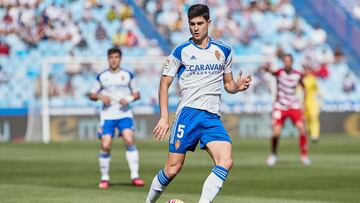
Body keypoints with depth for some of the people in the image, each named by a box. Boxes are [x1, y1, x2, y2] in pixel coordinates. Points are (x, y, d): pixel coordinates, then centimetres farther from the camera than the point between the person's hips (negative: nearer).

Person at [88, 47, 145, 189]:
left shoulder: (128, 75, 6)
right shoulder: (102, 76, 7)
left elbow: (137, 94, 11)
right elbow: (92, 95, 12)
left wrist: (129, 99, -10)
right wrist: (100, 96, -10)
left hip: (124, 114, -1)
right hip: (107, 115, 1)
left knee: (129, 140, -20)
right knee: (105, 146, -7)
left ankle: (134, 176, -18)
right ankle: (104, 178, 10)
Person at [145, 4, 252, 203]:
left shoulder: (223, 51, 13)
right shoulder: (181, 51, 3)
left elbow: (227, 83, 23)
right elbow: (164, 84, 5)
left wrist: (237, 86, -2)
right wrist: (164, 117, -5)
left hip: (212, 117, 3)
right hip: (188, 112, -3)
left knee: (225, 162, -20)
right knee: (173, 168, -5)